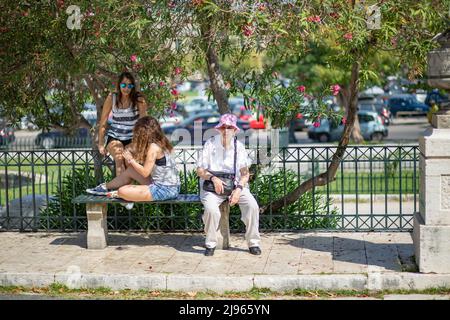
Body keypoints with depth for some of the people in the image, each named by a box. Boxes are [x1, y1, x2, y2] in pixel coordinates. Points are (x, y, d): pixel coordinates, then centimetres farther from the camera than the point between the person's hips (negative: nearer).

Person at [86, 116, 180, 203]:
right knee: (130, 171, 16)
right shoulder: (160, 143, 11)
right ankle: (105, 187, 31)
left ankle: (116, 194, 20)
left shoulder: (153, 147, -16)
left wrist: (131, 159, -3)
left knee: (123, 191, -13)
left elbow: (145, 172, -16)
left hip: (165, 190, -9)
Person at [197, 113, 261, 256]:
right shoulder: (210, 144, -4)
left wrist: (239, 188, -18)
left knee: (252, 205, -23)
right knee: (211, 209, -32)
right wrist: (213, 178, -22)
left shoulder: (239, 146, 3)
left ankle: (253, 243, -6)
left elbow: (245, 172, -1)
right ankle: (210, 244, -10)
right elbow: (200, 170, -3)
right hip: (213, 186, -2)